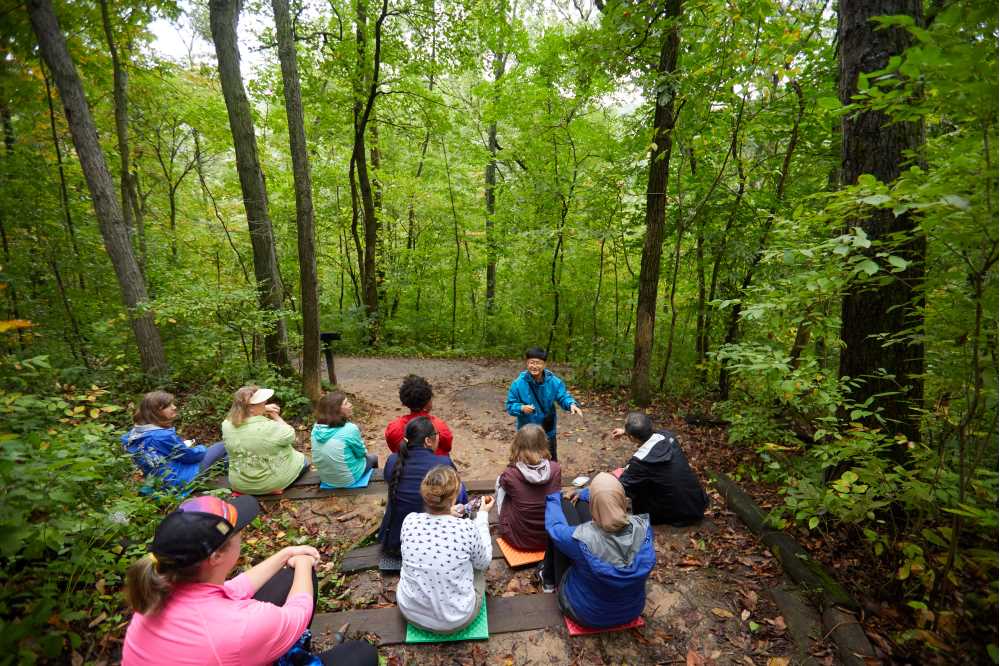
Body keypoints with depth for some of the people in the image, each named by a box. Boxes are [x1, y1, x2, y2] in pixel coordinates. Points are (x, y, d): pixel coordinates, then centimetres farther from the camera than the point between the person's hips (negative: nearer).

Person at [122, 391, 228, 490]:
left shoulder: (137, 431, -2)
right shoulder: (163, 436, -29)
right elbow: (190, 455, -15)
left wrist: (184, 445, 4)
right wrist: (202, 449, 4)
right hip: (178, 479, -9)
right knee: (222, 446, -2)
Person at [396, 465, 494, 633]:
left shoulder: (409, 521, -18)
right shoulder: (467, 529, -27)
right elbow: (484, 562, -5)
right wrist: (482, 515, 1)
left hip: (410, 612, 3)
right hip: (455, 621, -2)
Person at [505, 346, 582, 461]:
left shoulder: (553, 381, -13)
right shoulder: (518, 383, -18)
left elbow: (563, 396, -6)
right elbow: (510, 405, -11)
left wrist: (572, 404, -28)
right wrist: (522, 408, -32)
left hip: (548, 431, 2)